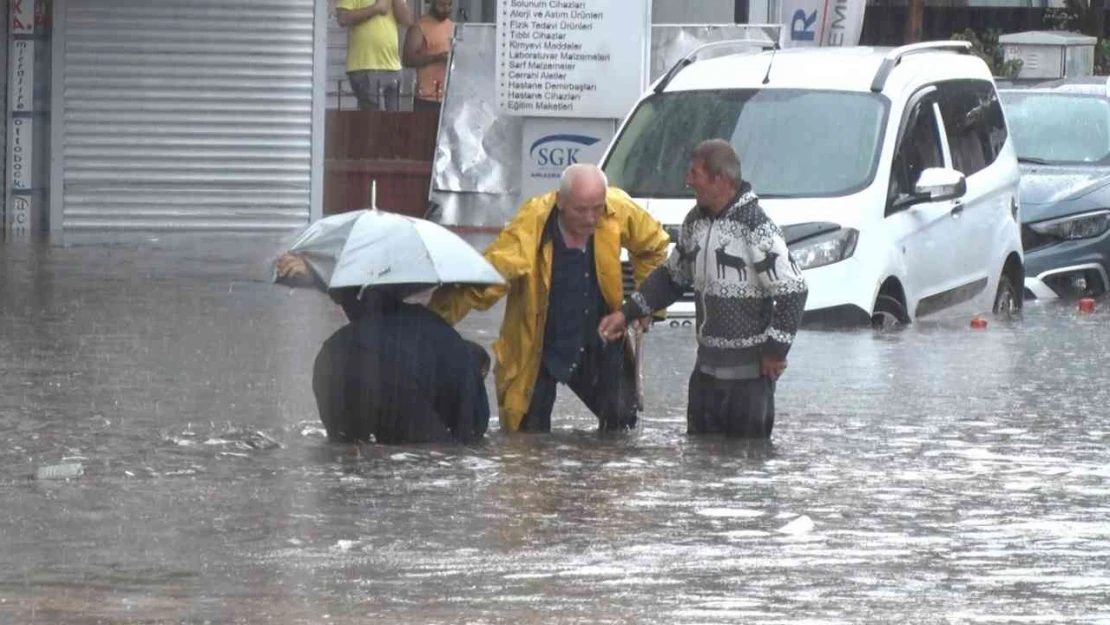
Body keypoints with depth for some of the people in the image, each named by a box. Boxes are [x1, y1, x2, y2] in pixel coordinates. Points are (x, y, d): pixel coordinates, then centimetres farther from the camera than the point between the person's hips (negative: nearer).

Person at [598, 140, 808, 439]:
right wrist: (626, 312, 14)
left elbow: (793, 291, -17)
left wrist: (775, 350, -14)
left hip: (749, 373, -8)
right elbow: (672, 277, 22)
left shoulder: (756, 228, -16)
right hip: (707, 368, 8)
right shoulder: (696, 222, 9)